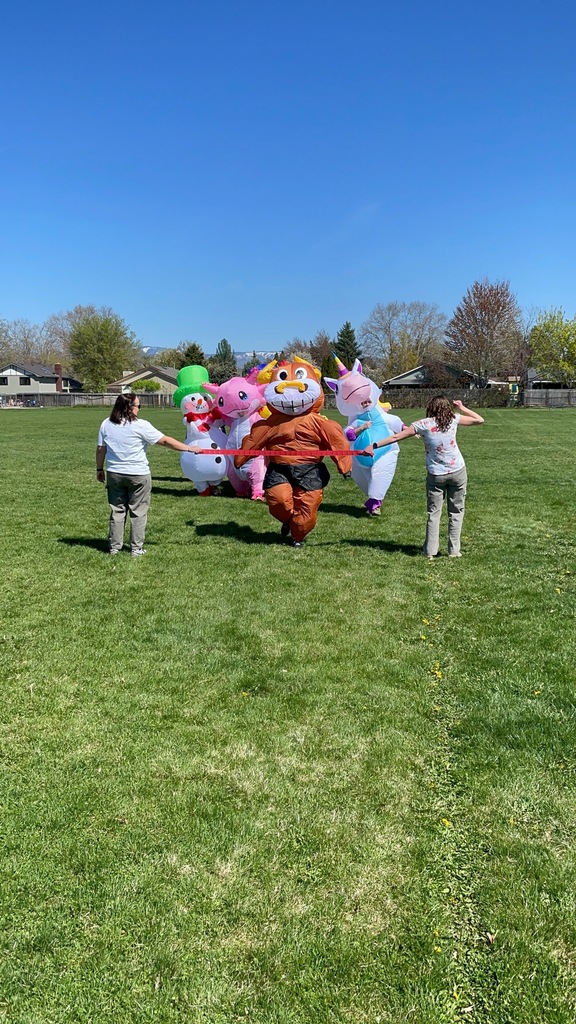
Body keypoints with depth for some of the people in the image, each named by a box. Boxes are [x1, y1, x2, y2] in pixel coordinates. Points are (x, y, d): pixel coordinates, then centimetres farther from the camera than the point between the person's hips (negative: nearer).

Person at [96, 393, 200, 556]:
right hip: (138, 475, -4)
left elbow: (100, 449, 6)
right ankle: (136, 548, 11)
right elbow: (165, 440, -10)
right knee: (138, 512, 7)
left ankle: (114, 546, 19)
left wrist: (99, 469, 19)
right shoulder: (140, 426, -13)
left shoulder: (106, 424, 1)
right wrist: (189, 448, -3)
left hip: (114, 474, 5)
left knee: (117, 511, 14)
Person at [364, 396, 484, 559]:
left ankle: (430, 551, 4)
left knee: (434, 513, 7)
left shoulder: (423, 424, -4)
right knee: (456, 512, 11)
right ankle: (454, 550, 11)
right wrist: (462, 408, 16)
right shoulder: (454, 419, -1)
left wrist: (374, 446, 1)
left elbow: (396, 437, -4)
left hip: (436, 475, -1)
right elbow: (479, 420, 8)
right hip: (458, 472, 1)